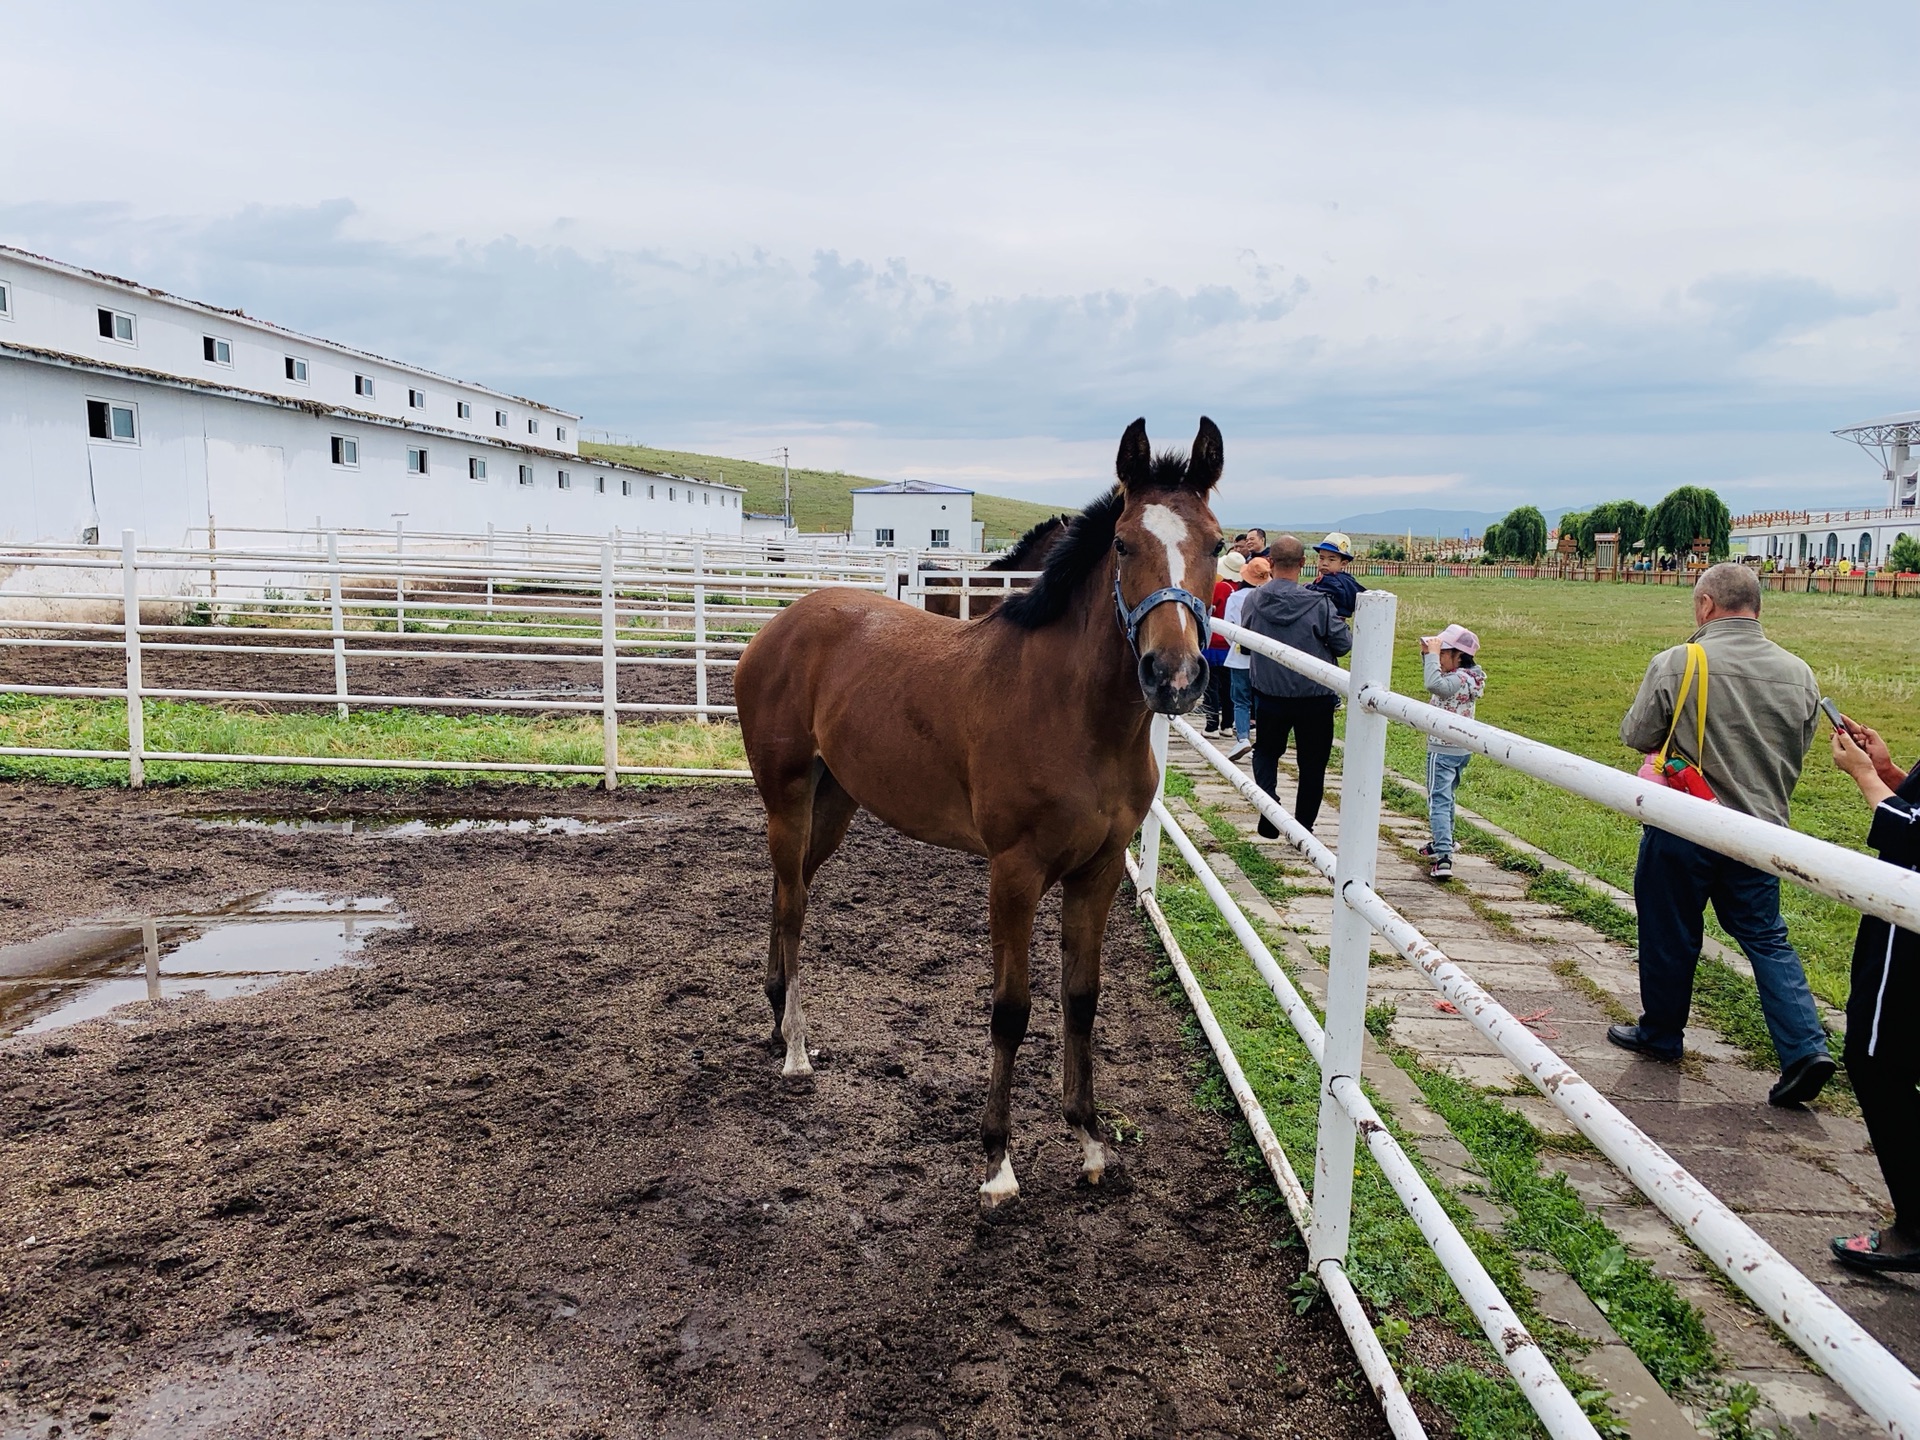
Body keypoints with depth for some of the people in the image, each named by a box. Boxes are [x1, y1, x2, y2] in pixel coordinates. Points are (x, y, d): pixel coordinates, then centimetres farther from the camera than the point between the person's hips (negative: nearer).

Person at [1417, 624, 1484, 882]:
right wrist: (1427, 654, 5)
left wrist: (1433, 654, -31)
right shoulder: (1465, 676, 7)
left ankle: (1443, 857, -22)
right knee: (1446, 798, 25)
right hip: (1461, 750, 10)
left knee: (1438, 801, -13)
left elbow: (1434, 684, -42)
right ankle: (1442, 843, 40)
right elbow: (1433, 680, 21)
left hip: (1443, 751, -10)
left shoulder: (1459, 679, -22)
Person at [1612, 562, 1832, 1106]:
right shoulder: (1799, 674, 1)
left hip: (1682, 828, -4)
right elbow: (1796, 754, 11)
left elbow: (1637, 736, -7)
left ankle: (1660, 1034, 27)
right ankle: (1805, 1046, 4)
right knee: (1766, 937, 14)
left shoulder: (1677, 664, -16)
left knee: (1669, 935, 12)